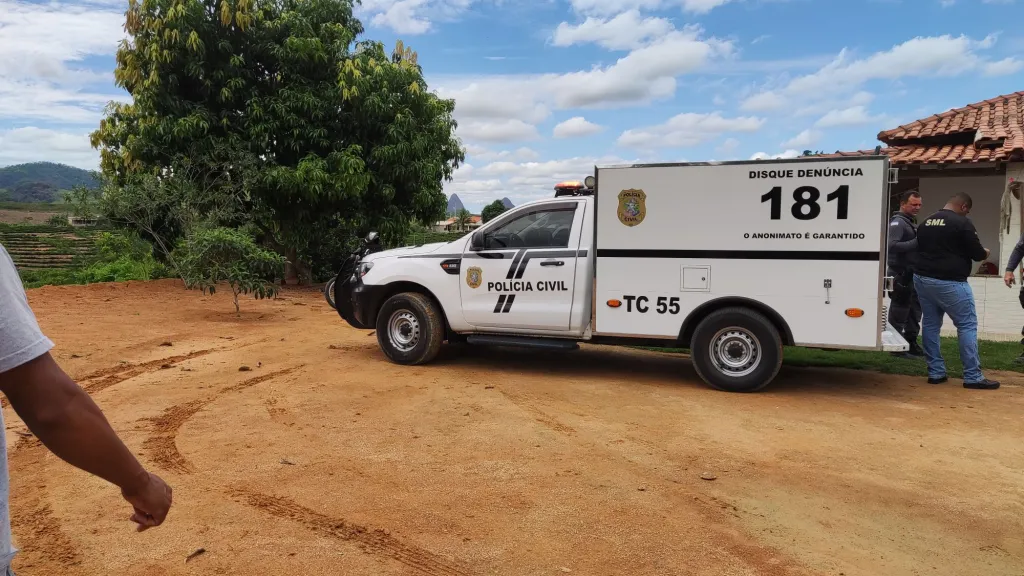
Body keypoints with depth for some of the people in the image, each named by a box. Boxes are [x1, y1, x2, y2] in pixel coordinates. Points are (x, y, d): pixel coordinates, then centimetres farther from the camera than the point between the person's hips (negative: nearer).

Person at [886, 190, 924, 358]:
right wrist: (916, 243, -29)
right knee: (899, 310, -6)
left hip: (912, 274, 10)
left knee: (914, 309, 15)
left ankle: (911, 344, 24)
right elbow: (892, 245, -27)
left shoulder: (912, 222, 20)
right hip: (900, 274, -10)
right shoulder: (897, 222, -12)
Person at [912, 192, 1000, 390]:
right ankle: (973, 377, 1)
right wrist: (985, 253, 16)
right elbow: (977, 253, -8)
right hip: (949, 282, -7)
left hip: (922, 278, 7)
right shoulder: (962, 223, -10)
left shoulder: (926, 222, 13)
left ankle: (935, 373, 13)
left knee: (930, 324, 11)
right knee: (967, 325, 0)